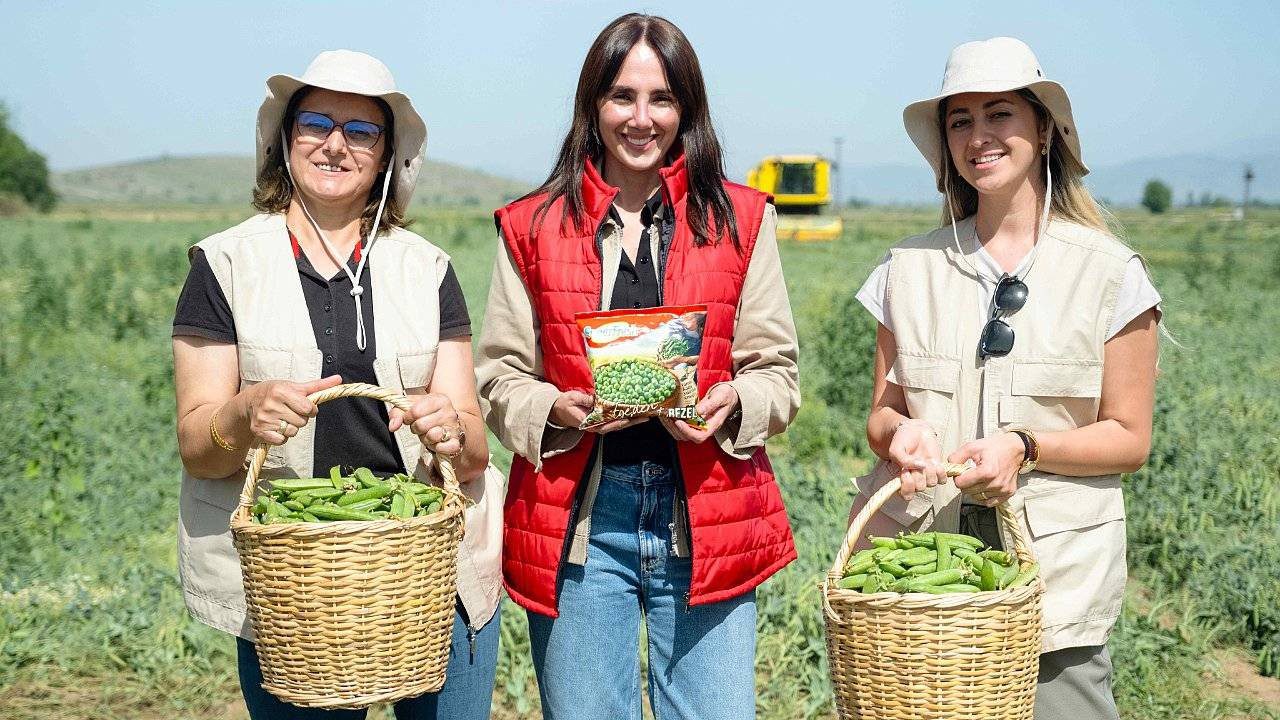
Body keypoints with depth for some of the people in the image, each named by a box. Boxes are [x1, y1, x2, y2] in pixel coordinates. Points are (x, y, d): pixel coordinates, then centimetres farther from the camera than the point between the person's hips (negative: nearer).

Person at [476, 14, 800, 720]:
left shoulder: (740, 219, 8)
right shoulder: (534, 227, 8)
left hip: (707, 521, 0)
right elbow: (499, 377, 8)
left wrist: (730, 404, -13)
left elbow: (778, 371, 8)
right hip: (578, 525, 0)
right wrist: (558, 410, -12)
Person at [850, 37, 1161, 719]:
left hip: (1055, 568, -1)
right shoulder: (908, 268, 8)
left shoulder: (1109, 271, 1)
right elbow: (881, 414, 12)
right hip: (915, 555, 2)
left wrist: (1025, 448, -14)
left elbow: (1129, 438, 2)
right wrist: (901, 432, -11)